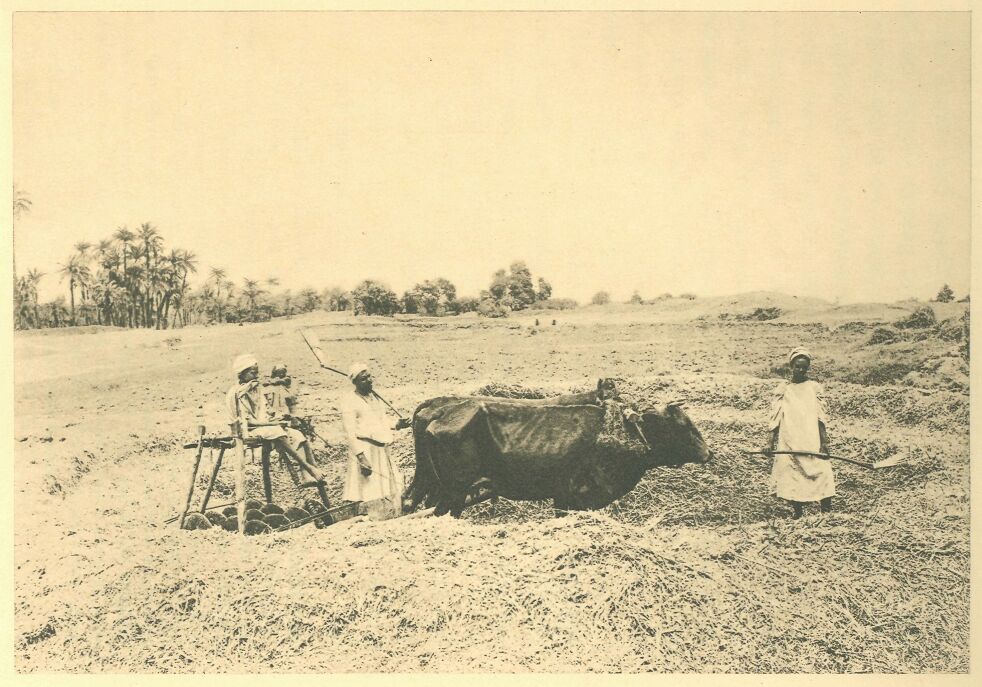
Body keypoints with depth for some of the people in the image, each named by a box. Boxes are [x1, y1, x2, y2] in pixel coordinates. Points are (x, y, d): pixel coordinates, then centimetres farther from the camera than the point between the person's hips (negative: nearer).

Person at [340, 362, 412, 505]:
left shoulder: (373, 395, 12)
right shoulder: (349, 400, -12)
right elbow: (350, 432, -17)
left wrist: (396, 425, 7)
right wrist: (361, 457, -24)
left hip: (382, 449, 8)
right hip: (364, 451, -8)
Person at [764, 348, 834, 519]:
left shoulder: (814, 387, 6)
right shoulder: (783, 390, 7)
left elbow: (821, 417, 4)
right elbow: (775, 418, 5)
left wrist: (824, 442, -4)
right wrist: (770, 443, -1)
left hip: (812, 441, 0)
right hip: (789, 442, 1)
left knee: (820, 472, -7)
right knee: (791, 473, -2)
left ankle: (826, 508, 5)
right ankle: (797, 509, 10)